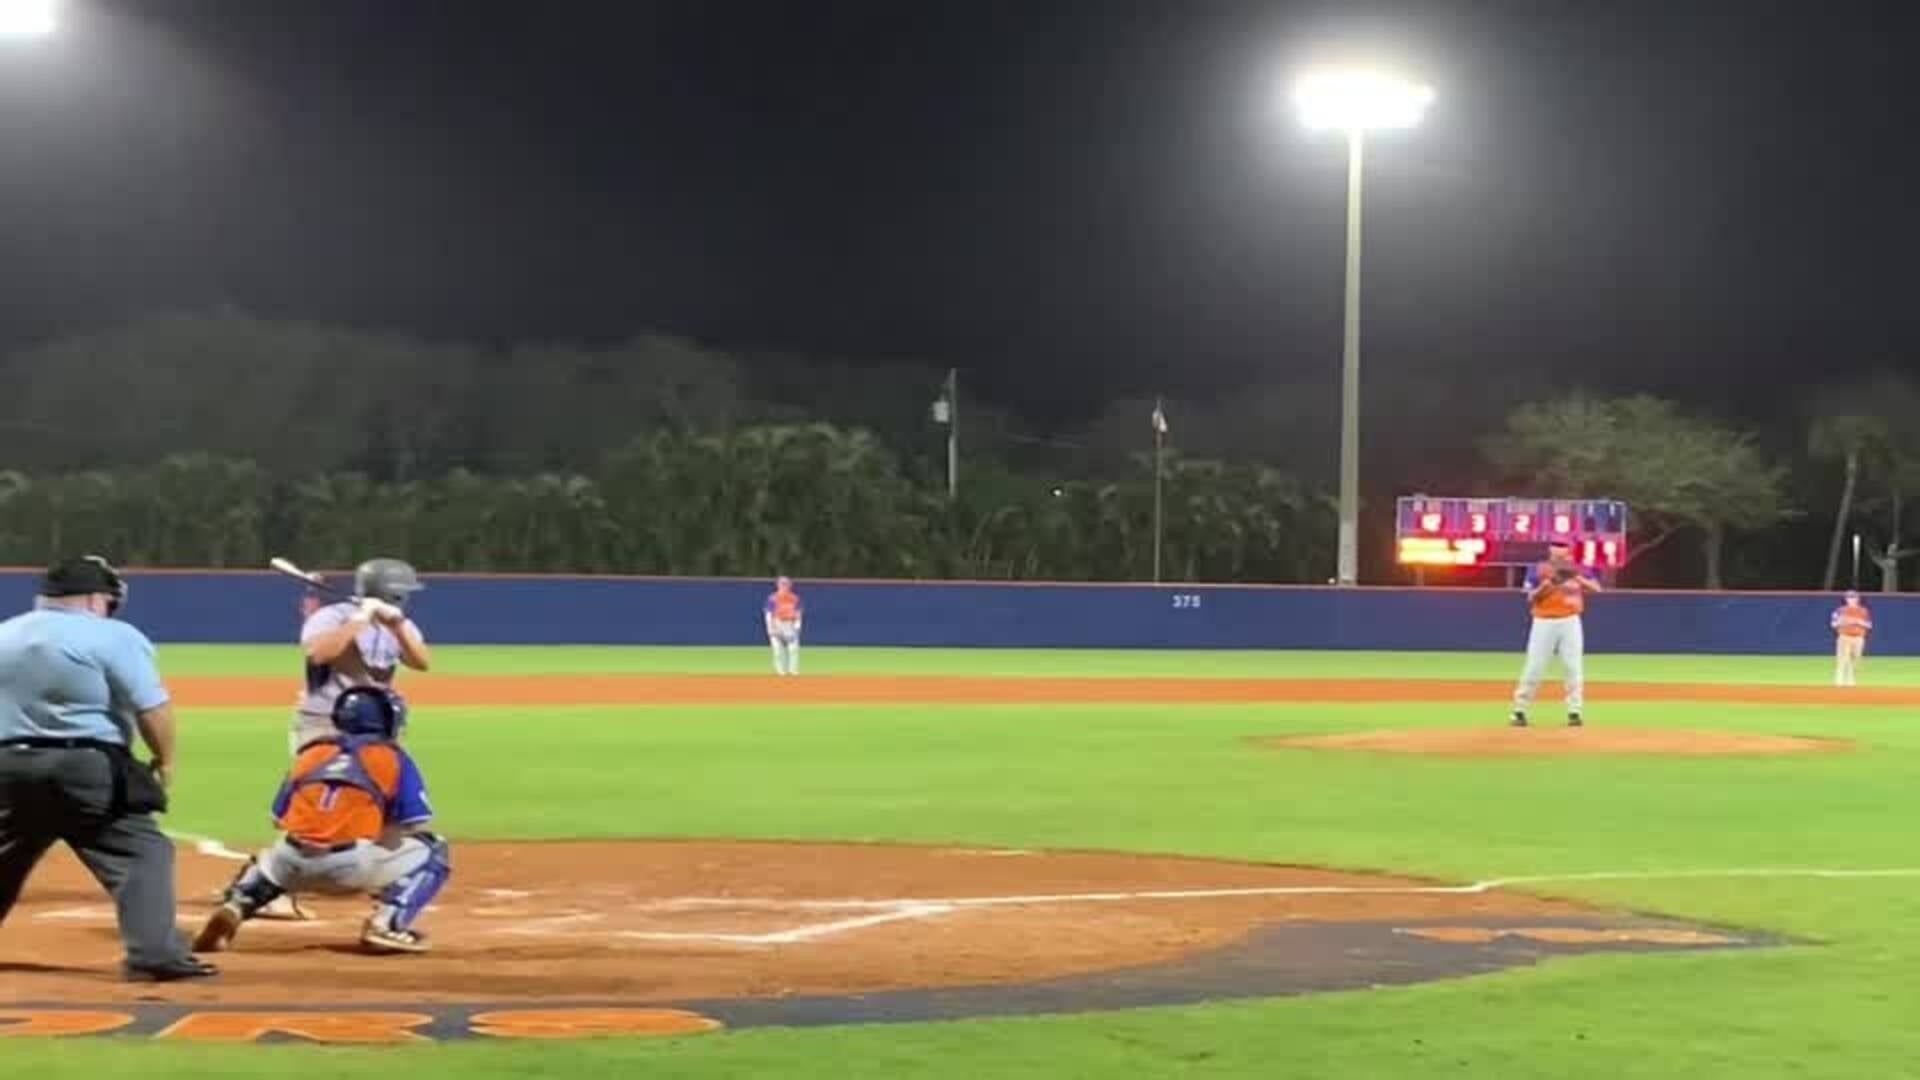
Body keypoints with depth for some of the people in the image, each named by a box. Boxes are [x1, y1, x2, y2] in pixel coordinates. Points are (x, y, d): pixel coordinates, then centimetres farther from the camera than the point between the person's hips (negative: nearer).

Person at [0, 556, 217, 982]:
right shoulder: (113, 637, -6)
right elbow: (153, 708, -11)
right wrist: (165, 760, 1)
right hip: (87, 770, -6)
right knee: (142, 853, -1)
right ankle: (154, 954, -13)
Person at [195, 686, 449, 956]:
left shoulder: (310, 753, 21)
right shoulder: (394, 758, 12)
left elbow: (280, 819, 17)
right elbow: (414, 827, 7)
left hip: (296, 864, 4)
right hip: (353, 864, -4)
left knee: (269, 862, 40)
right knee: (433, 852, 16)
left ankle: (232, 908, 8)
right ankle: (387, 925, -4)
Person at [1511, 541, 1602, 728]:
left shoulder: (1576, 570, 4)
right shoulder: (1537, 570, -2)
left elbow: (1596, 588, -9)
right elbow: (1531, 599, -10)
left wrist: (1577, 578, -24)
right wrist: (1548, 583, -24)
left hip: (1570, 623, 2)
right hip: (1544, 623, -2)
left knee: (1574, 667, 0)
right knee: (1534, 667, -2)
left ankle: (1574, 711, 7)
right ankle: (1519, 710, 5)